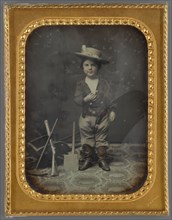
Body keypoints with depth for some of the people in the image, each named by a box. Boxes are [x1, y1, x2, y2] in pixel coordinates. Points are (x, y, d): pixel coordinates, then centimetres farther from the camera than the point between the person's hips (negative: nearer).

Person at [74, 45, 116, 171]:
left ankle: (102, 160, 19)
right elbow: (76, 98, -8)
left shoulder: (104, 83, -3)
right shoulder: (81, 84, -2)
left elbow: (109, 98, -2)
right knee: (87, 138, 10)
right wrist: (85, 99, -26)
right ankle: (87, 159, 22)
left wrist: (112, 110, -8)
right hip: (87, 117, 1)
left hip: (102, 117, -1)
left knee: (101, 138, 9)